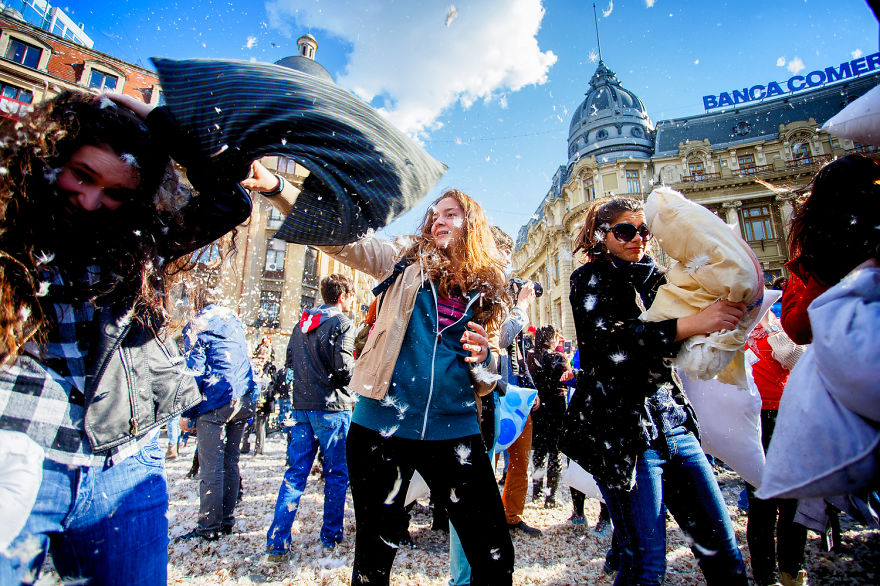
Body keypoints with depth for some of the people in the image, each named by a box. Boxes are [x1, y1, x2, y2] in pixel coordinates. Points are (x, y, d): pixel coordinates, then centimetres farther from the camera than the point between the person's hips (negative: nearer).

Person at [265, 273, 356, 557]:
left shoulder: (302, 323, 12)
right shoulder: (342, 324, -11)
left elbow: (290, 360, 16)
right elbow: (344, 368, -19)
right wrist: (357, 370, 1)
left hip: (302, 406, 6)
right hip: (332, 408, -6)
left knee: (296, 473, 11)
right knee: (336, 474, 9)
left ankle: (277, 542, 13)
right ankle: (331, 536, 21)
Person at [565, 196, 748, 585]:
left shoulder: (654, 278, 16)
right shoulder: (590, 279, -3)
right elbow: (607, 341, -21)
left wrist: (723, 315, 6)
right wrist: (691, 323, -25)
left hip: (673, 420, 7)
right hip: (622, 427, -7)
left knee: (722, 547, 13)